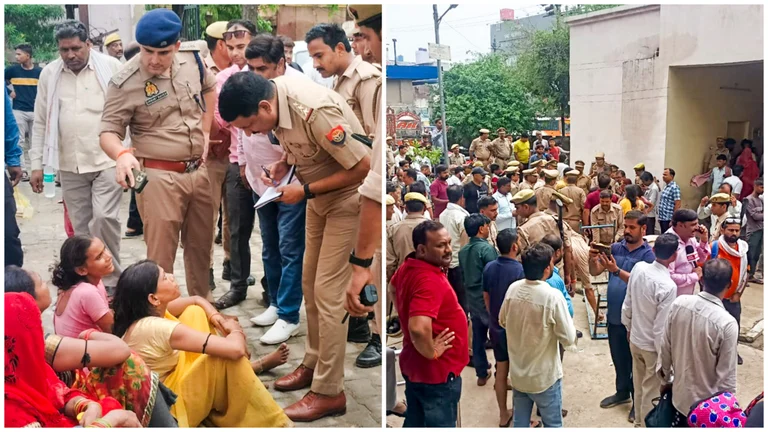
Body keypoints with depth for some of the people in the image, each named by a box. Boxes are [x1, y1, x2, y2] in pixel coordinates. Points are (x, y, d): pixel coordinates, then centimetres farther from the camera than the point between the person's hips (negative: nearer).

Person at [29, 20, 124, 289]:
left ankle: (111, 280, 2)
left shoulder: (111, 67, -4)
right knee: (81, 227, 9)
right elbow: (41, 122, 11)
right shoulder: (49, 74, 6)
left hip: (107, 159, -4)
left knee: (103, 217, -14)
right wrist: (37, 164, 8)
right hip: (70, 165, 4)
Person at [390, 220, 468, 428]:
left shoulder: (407, 267, 1)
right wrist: (431, 353, -24)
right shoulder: (430, 280, -29)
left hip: (414, 365, 9)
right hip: (437, 372, -9)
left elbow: (393, 286, 25)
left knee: (414, 422, 21)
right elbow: (418, 328, -42)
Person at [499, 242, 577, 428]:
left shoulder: (513, 289, -7)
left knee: (519, 423, 17)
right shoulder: (553, 296, -24)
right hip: (544, 376, -5)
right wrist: (570, 327, 3)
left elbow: (502, 321, 9)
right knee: (552, 425, 13)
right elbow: (569, 339, -17)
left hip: (517, 373, 5)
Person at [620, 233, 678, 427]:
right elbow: (661, 327, -23)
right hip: (653, 346, -6)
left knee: (639, 386, 24)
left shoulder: (638, 267, -11)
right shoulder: (668, 286, -29)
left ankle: (639, 422, 43)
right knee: (652, 392, 14)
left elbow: (628, 303, 2)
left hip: (635, 339, 6)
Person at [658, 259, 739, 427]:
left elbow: (665, 348, -1)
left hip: (679, 394, 4)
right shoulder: (727, 323, -28)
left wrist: (665, 379, 15)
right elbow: (727, 377, -20)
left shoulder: (679, 303, -14)